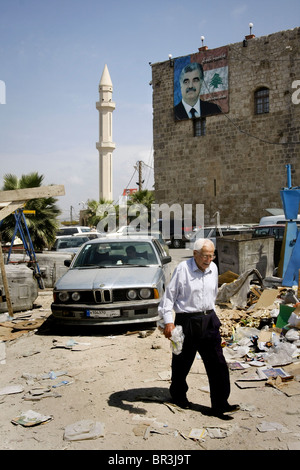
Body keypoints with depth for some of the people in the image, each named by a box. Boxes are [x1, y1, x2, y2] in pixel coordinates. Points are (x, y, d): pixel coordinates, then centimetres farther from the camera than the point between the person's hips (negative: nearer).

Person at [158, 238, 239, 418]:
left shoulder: (213, 268, 6)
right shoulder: (183, 269, -12)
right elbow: (169, 295, -10)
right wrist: (168, 321, -15)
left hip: (209, 320, 5)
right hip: (187, 321, -5)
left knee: (218, 363, 1)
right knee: (182, 362, 10)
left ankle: (220, 405, 10)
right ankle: (178, 395, 35)